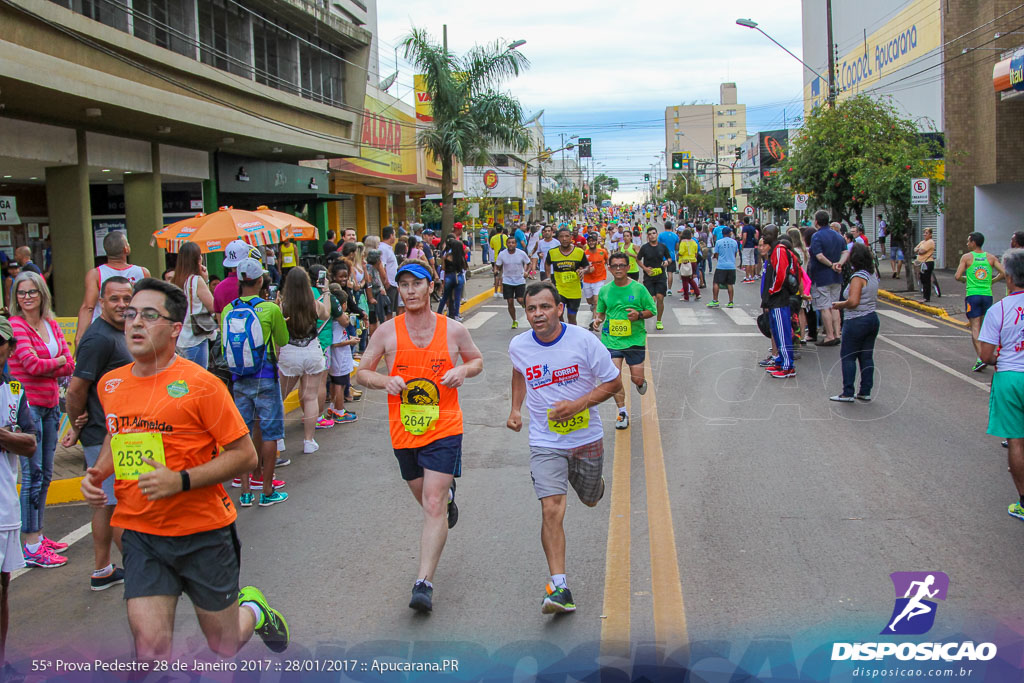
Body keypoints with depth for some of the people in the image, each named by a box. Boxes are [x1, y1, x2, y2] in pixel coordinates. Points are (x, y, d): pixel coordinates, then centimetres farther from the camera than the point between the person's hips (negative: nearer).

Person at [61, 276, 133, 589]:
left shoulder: (117, 334, 13)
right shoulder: (100, 339, -19)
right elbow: (76, 391, -21)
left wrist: (79, 428, 13)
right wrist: (78, 428, -5)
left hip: (112, 435, 10)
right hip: (105, 438, -10)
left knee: (106, 504, 16)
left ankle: (103, 571, 25)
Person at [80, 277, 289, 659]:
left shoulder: (200, 384, -13)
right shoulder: (110, 384, 4)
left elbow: (245, 455, -12)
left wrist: (182, 480, -23)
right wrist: (97, 473, 4)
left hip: (203, 532, -3)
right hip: (140, 533, 4)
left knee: (225, 646, 12)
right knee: (150, 646, -12)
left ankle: (253, 609, 44)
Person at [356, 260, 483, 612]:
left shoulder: (453, 330, -2)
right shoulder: (387, 332, -2)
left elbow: (477, 360, 15)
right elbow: (361, 372, 6)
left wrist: (463, 371, -8)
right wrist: (385, 380, -15)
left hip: (444, 429, -2)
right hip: (404, 432, 3)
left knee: (433, 507, -11)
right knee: (428, 500, 20)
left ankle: (424, 583, -8)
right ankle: (448, 494, 57)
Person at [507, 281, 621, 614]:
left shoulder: (584, 340, -16)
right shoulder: (519, 346, -7)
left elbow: (614, 383, -7)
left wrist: (578, 405, -20)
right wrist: (516, 409, 6)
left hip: (587, 437, 0)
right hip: (545, 442, 0)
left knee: (590, 499, 22)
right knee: (551, 509, -17)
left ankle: (592, 481, 61)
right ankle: (559, 588, -18)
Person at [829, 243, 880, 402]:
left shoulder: (858, 277, -17)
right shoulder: (873, 275, 9)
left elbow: (853, 301, -25)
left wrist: (840, 305, -8)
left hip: (856, 322, -8)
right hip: (872, 318, 8)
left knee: (848, 357, 0)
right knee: (867, 357, 10)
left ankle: (848, 393, 2)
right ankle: (865, 392, 14)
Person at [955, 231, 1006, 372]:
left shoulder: (966, 257, -1)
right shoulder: (991, 257, 7)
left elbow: (957, 277, -7)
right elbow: (1003, 273, -2)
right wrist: (991, 281, 13)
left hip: (972, 295, -3)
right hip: (987, 295, 3)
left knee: (975, 327, -4)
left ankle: (981, 358, -17)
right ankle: (984, 356, 17)